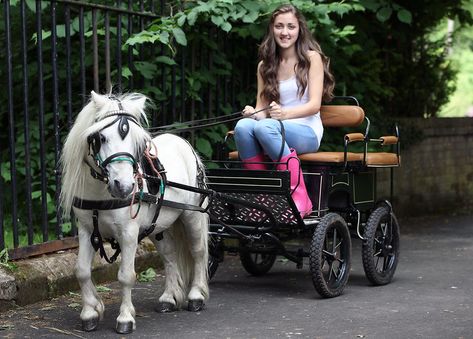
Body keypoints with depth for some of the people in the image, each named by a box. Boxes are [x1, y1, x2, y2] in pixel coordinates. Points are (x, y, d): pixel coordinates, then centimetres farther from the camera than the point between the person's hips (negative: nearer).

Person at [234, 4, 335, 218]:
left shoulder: (312, 58, 1)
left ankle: (299, 197, -33)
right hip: (276, 130, 4)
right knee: (243, 126, -29)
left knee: (265, 127, -36)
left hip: (307, 131, -4)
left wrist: (285, 113, -27)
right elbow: (262, 108, 11)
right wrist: (253, 113, -15)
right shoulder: (265, 65, 15)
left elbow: (315, 104, -8)